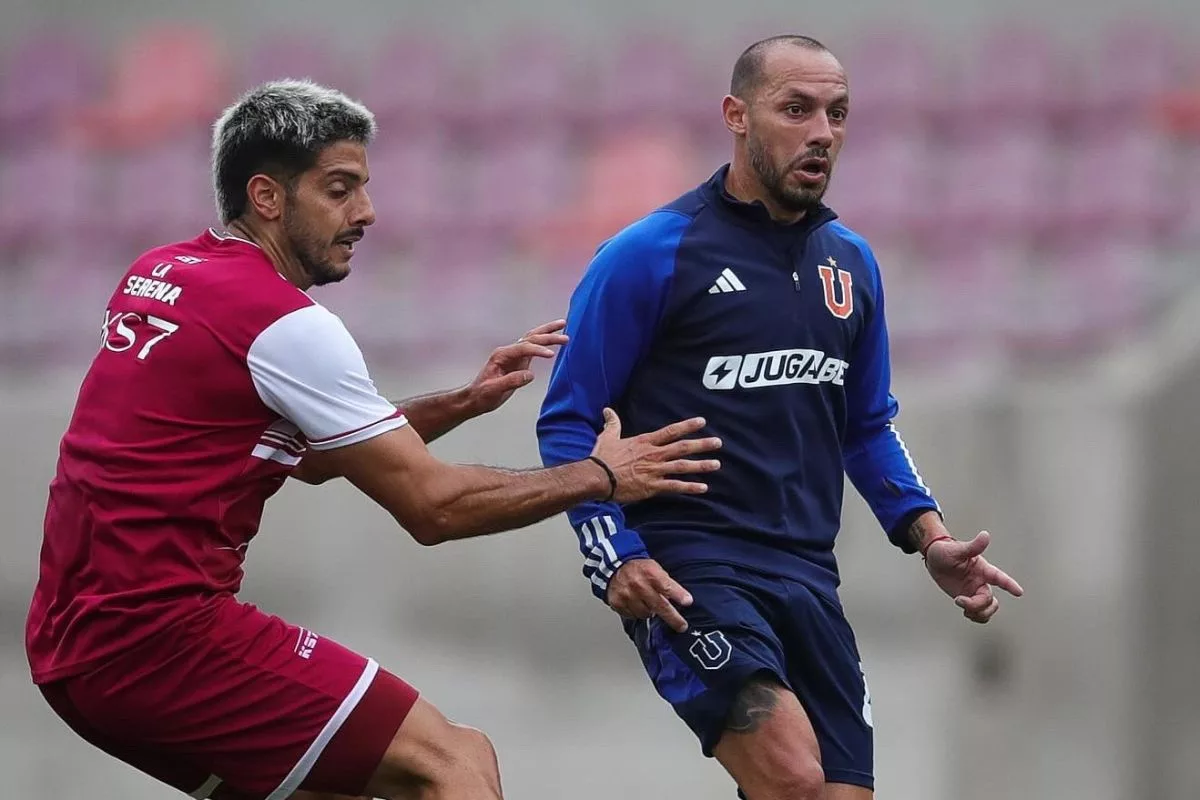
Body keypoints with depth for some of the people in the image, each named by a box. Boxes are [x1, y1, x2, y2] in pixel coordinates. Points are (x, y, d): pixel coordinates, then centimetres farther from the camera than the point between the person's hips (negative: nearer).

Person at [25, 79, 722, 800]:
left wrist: (464, 403, 17)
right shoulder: (287, 323, -11)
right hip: (160, 633, -10)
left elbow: (312, 456, 26)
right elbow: (432, 505, -7)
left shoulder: (157, 276, 15)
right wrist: (600, 477, 4)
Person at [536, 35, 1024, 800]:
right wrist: (618, 558, -15)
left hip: (806, 575, 6)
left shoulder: (852, 263, 12)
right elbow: (568, 421, -2)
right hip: (687, 570, -6)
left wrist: (928, 534, 8)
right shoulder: (649, 255, -5)